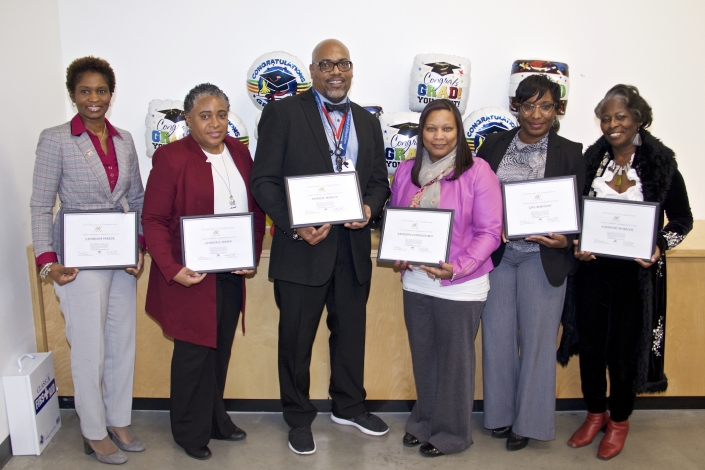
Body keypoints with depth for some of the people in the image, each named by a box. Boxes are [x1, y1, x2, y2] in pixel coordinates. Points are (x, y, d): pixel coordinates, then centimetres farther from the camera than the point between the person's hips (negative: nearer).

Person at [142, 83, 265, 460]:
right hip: (192, 277, -5)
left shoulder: (239, 152, 7)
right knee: (194, 354, 5)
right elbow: (153, 220, -11)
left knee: (221, 350, 16)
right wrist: (172, 269, -20)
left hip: (232, 275, 6)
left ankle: (215, 419, 34)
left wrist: (253, 256, 0)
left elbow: (256, 208, 11)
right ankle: (191, 432, 23)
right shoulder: (171, 157, -11)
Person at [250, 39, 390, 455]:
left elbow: (379, 181, 14)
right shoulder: (284, 113, -3)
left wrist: (370, 208, -9)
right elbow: (264, 180, -7)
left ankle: (349, 405, 38)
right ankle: (299, 418, 28)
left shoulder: (368, 122, 12)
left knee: (351, 330, 17)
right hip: (302, 245, -4)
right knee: (297, 337, 9)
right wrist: (295, 226, -19)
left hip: (353, 246, 5)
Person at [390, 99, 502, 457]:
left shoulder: (477, 171, -10)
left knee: (454, 361, 10)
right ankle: (424, 421, 36)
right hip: (415, 282, 5)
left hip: (460, 287, -4)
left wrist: (458, 267, -23)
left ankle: (451, 433, 28)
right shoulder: (405, 171, 5)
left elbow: (489, 231, -12)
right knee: (423, 357, 16)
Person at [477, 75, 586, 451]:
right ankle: (500, 412, 27)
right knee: (497, 335, 9)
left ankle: (529, 421, 23)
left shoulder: (569, 153, 1)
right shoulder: (493, 146, 6)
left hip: (542, 257, -2)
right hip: (496, 254, 2)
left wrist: (565, 241, -17)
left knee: (537, 337, 6)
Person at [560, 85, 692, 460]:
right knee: (590, 345, 11)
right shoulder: (591, 160, 3)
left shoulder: (660, 162, -6)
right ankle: (595, 413, 34)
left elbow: (682, 219, 1)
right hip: (592, 268, 3)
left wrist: (659, 246, -17)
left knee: (623, 348, 7)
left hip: (636, 271, -3)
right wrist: (576, 243, -8)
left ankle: (619, 421, 31)